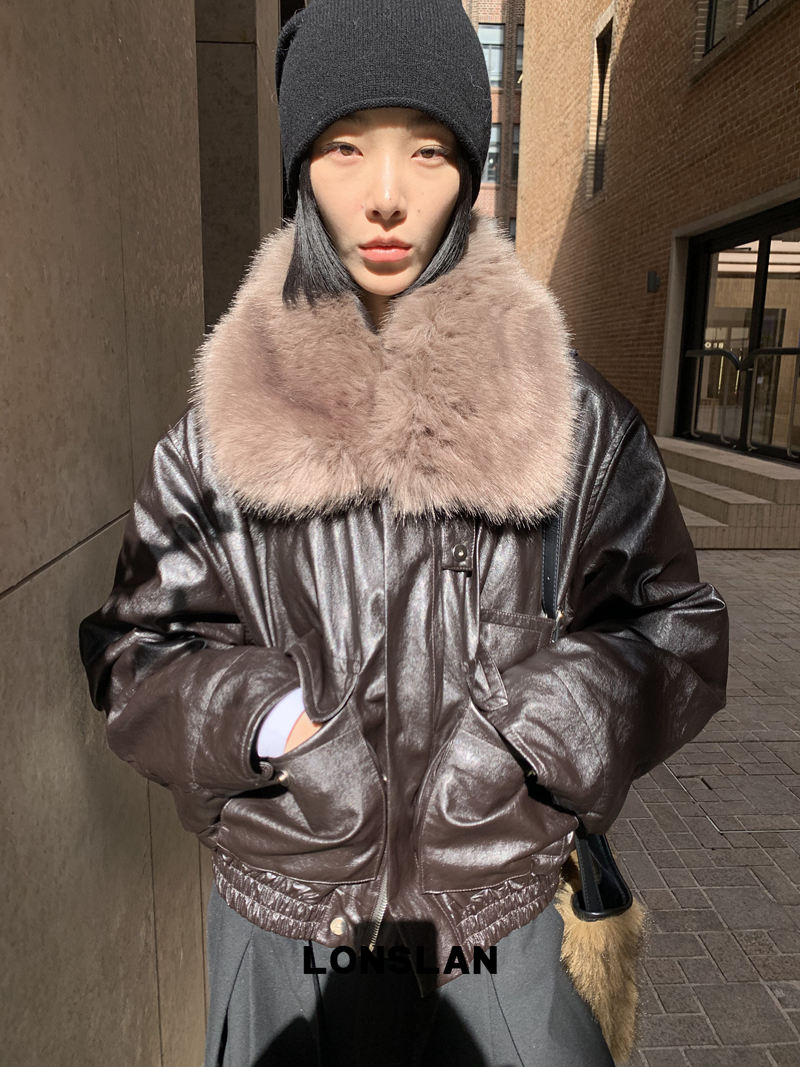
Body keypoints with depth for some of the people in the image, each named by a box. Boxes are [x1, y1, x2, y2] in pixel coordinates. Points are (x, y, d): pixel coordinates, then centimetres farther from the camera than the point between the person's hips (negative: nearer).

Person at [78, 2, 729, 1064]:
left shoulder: (574, 414, -8)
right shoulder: (219, 427, -7)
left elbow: (674, 627, -2)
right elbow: (134, 644, 0)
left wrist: (536, 725, -16)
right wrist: (263, 719, -17)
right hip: (286, 923, 1)